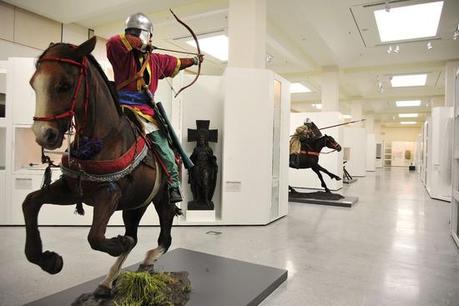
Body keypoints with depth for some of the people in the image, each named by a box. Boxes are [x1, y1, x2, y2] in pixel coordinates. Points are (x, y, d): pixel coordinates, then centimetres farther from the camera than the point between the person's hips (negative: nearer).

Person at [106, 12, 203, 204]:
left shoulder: (155, 60, 19)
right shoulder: (122, 54, 1)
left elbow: (174, 63, 35)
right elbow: (114, 42, -22)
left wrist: (193, 61, 48)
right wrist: (141, 44, -10)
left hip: (146, 111, 4)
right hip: (124, 108, -4)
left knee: (165, 151, -1)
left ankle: (174, 187, 9)